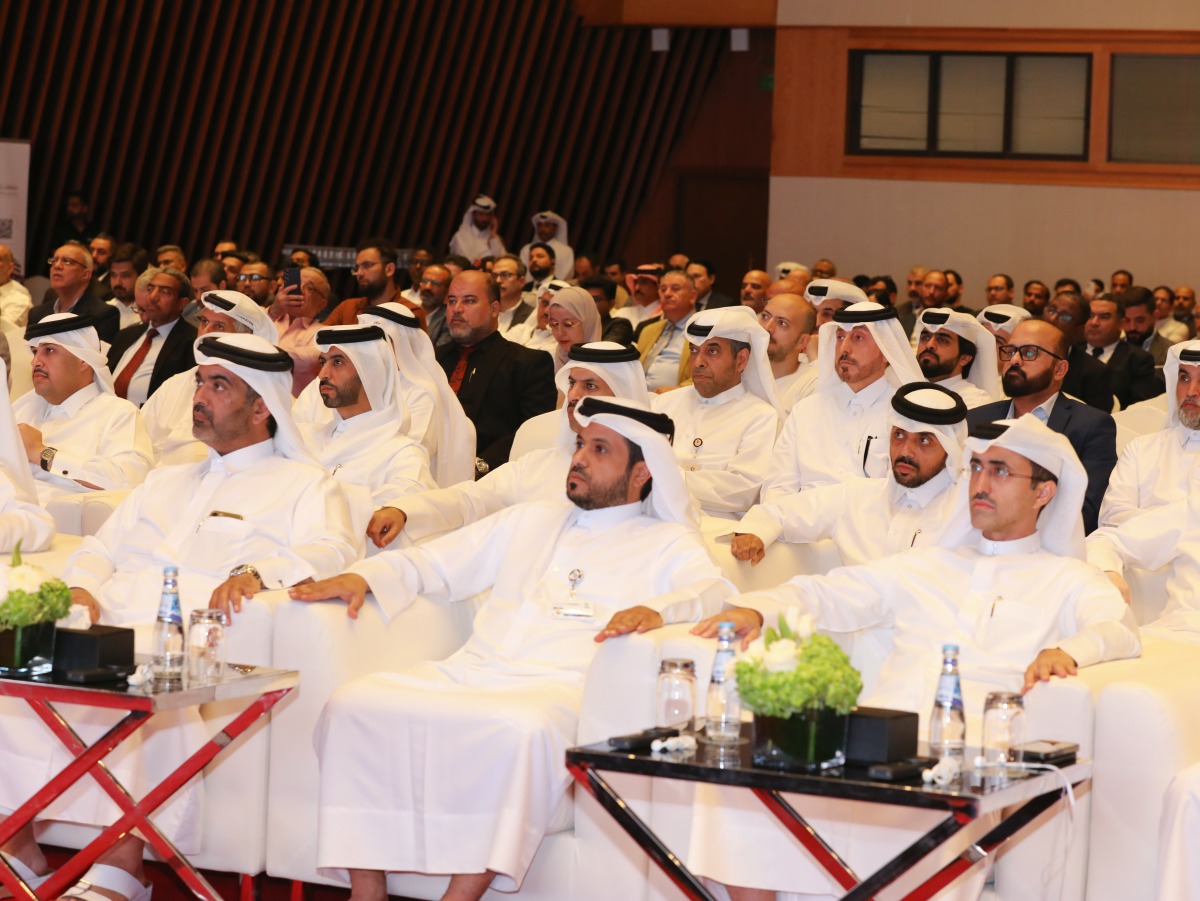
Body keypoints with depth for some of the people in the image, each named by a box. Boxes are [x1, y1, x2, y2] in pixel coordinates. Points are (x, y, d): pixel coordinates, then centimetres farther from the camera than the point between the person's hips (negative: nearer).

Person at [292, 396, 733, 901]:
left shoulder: (667, 544, 15)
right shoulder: (528, 522, 31)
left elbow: (713, 592, -5)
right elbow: (435, 563, 31)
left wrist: (656, 610, -27)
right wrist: (363, 577, 12)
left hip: (558, 688, -5)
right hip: (467, 674, 5)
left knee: (521, 731, -41)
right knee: (354, 706, -21)